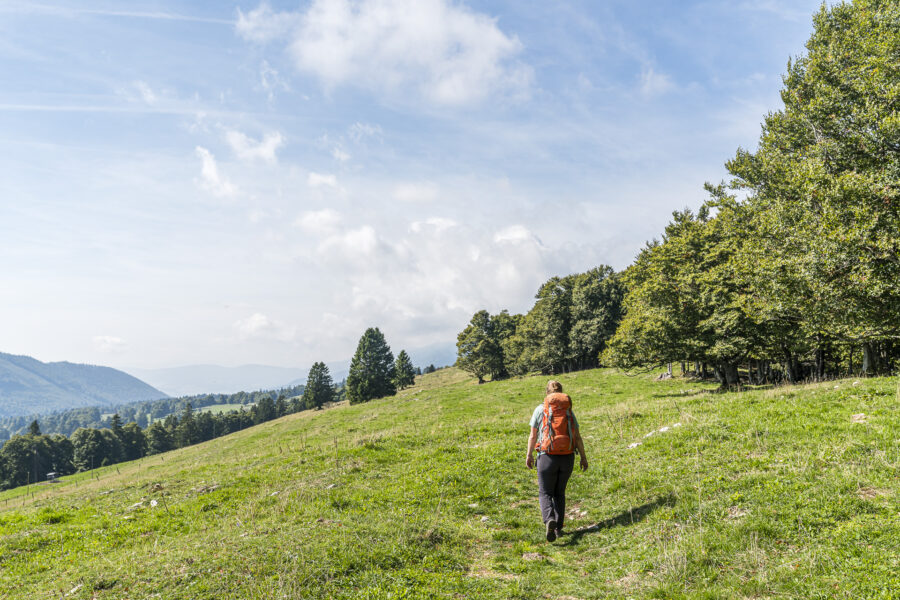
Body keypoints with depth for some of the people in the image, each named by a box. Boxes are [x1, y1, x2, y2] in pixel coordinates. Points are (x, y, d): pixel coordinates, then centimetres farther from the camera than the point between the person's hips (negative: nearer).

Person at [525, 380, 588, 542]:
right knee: (559, 492, 21)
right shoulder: (568, 410, 5)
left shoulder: (540, 409, -2)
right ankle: (558, 527, 20)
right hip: (567, 457, 3)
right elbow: (578, 437, 2)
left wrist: (529, 455, 9)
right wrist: (584, 457, 9)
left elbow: (533, 436, -1)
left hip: (548, 457, -3)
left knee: (545, 493, 7)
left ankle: (549, 520, -20)